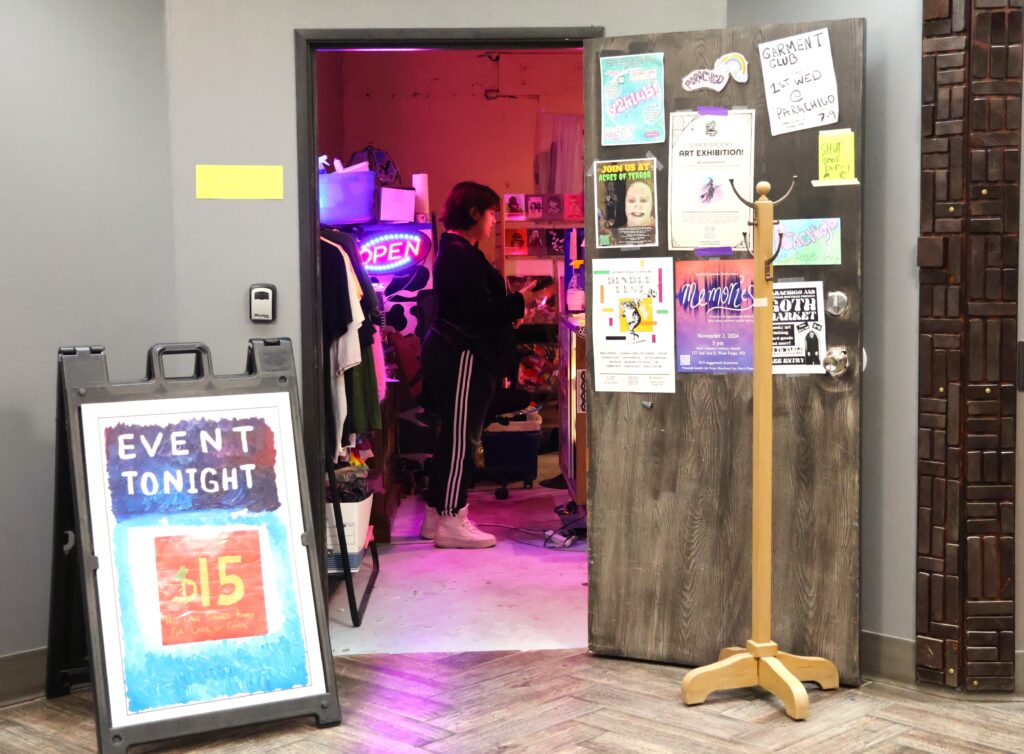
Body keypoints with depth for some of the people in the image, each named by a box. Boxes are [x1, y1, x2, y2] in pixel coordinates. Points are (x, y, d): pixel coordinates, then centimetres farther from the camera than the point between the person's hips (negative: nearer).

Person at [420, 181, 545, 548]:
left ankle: (438, 513, 20)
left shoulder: (459, 250, 17)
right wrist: (519, 301, -10)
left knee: (455, 436, 14)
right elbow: (479, 309, -21)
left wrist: (509, 307, 14)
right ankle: (450, 522, -1)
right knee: (460, 437, -6)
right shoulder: (459, 254, -16)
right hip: (461, 356, -11)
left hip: (455, 353, 11)